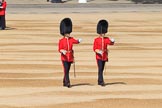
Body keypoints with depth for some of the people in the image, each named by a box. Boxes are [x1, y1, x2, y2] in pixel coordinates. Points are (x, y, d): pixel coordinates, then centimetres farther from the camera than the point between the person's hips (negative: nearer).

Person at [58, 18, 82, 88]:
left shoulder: (71, 39, 5)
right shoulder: (61, 41, -3)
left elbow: (76, 41, -15)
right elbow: (59, 49, -5)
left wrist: (79, 41, -38)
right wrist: (62, 51, -27)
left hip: (70, 58, 4)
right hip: (64, 57, -4)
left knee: (67, 70, 12)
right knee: (66, 70, -10)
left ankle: (64, 82, 25)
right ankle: (67, 83, -11)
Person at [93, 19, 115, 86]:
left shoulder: (107, 39, 5)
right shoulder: (96, 40, -2)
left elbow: (110, 43, -15)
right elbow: (94, 48, -5)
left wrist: (112, 41, -38)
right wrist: (98, 51, -25)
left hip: (104, 56, 4)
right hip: (99, 56, -4)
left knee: (102, 69, 11)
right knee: (100, 69, -12)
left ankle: (99, 81, 20)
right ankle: (101, 82, -15)